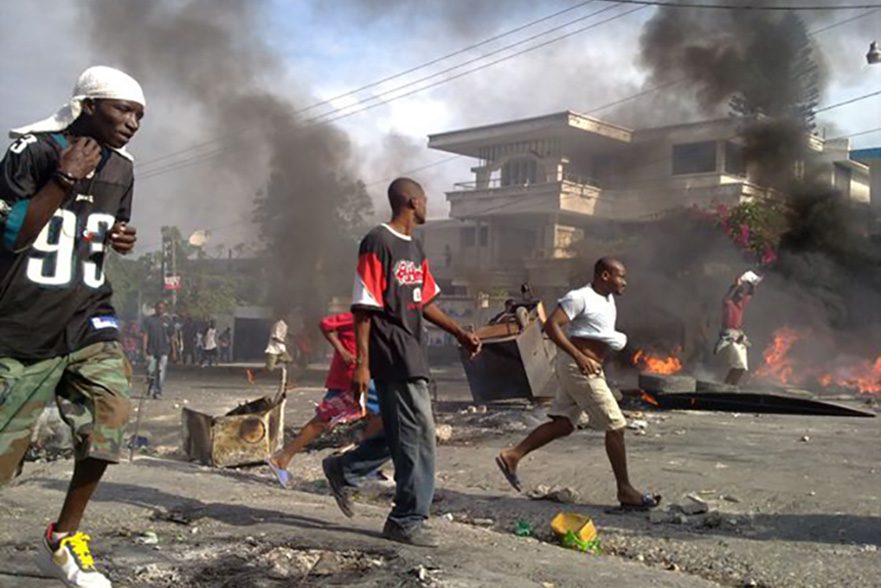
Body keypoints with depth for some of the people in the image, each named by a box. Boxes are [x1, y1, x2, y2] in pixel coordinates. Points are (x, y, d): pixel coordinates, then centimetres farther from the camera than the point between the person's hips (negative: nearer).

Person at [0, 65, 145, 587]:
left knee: (111, 415, -12)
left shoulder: (121, 168, 7)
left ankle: (64, 537, 8)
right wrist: (65, 178, -22)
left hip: (89, 319, 5)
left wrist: (121, 240, 0)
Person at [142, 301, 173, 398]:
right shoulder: (149, 320, 2)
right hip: (151, 350, 0)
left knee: (161, 372, -3)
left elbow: (171, 335, 9)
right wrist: (145, 348, -10)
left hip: (164, 351, 0)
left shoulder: (167, 320, 6)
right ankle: (151, 387, 26)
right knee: (151, 371, 2)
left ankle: (158, 391, 3)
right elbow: (145, 334, -1)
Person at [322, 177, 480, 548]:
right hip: (393, 357, -9)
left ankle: (343, 470, 32)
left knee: (403, 434, 15)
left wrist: (459, 333, 17)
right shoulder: (378, 243, -11)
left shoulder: (414, 248, 16)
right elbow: (363, 307, -15)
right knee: (419, 436, -4)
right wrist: (361, 364, -17)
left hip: (413, 357, 9)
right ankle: (409, 520, 9)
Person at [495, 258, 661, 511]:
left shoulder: (608, 300, 15)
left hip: (589, 369, 10)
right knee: (615, 426, -5)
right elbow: (551, 325, -21)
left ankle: (512, 455, 13)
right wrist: (578, 355, -28)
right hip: (579, 367, -10)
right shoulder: (580, 297, -14)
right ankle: (625, 491, 3)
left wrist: (619, 340, 7)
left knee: (563, 424, 11)